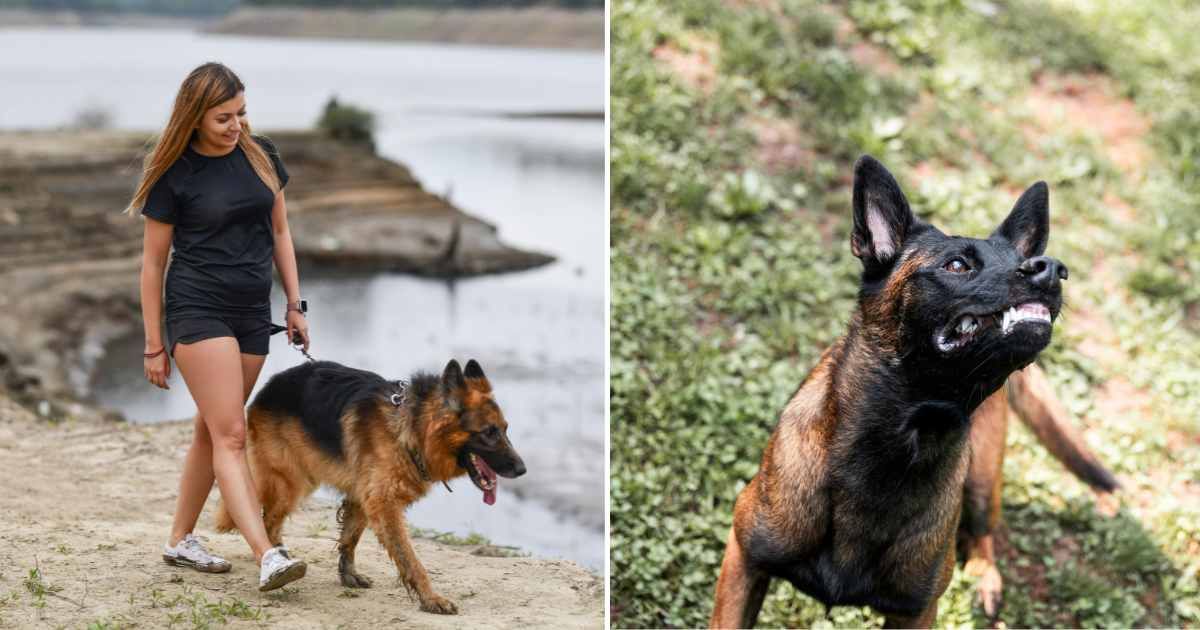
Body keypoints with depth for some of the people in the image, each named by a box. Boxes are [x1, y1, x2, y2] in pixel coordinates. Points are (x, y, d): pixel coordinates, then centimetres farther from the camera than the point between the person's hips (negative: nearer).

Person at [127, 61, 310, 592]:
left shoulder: (261, 155, 6)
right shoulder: (174, 174, -7)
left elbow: (279, 233, 15)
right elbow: (152, 262, -2)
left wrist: (294, 304, 10)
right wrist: (154, 344, -3)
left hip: (253, 312, 5)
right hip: (197, 310, -5)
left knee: (212, 430, 12)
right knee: (231, 434, -12)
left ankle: (180, 540, 25)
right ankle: (266, 556, -20)